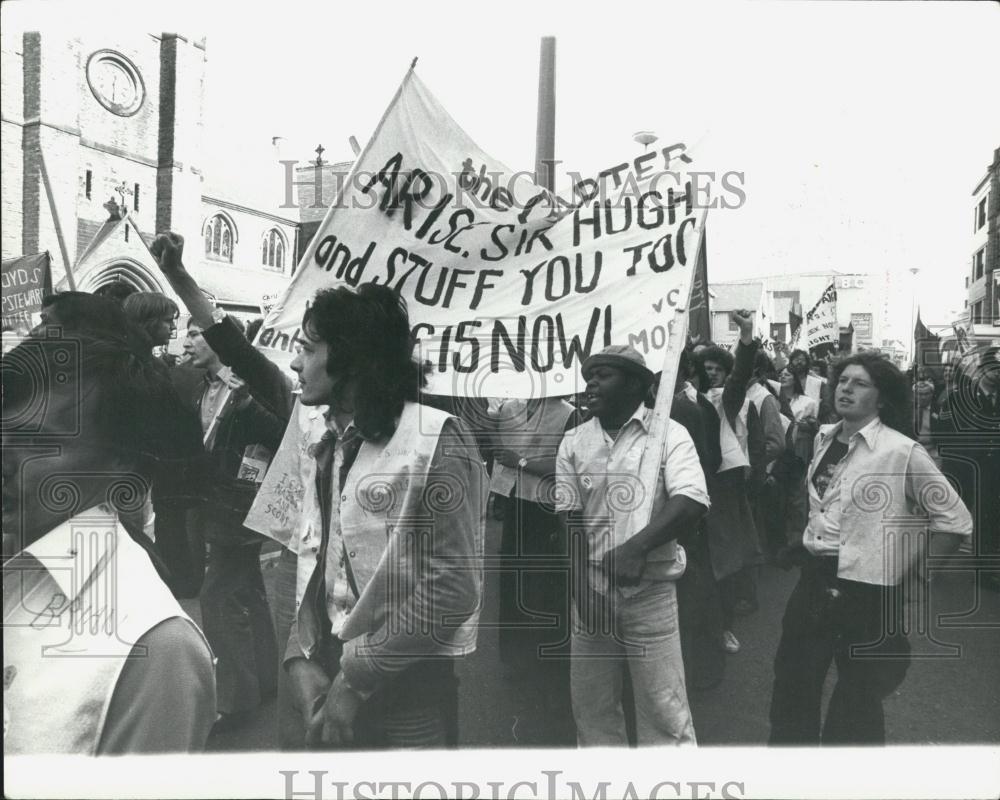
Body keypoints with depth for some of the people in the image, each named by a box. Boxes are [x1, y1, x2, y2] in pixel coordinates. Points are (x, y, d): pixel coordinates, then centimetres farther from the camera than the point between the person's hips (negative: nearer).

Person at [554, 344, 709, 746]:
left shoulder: (669, 434, -5)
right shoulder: (574, 441, 6)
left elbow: (692, 502, -17)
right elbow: (568, 516, 2)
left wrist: (635, 548, -25)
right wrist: (584, 585, -6)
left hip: (650, 591, -4)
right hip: (591, 590, 4)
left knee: (663, 705, 4)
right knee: (591, 705, 15)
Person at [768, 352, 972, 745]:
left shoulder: (903, 452, -16)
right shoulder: (823, 439, 4)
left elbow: (955, 521, -11)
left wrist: (911, 567, -6)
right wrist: (813, 539, 12)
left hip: (868, 592, -6)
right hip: (815, 580, 6)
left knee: (856, 704, 14)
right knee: (792, 684, 18)